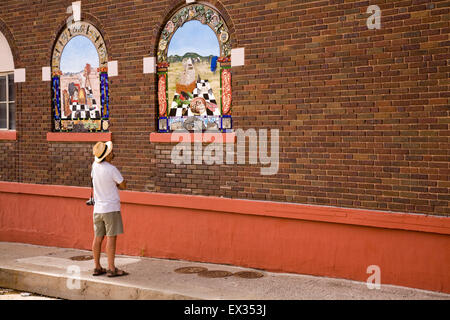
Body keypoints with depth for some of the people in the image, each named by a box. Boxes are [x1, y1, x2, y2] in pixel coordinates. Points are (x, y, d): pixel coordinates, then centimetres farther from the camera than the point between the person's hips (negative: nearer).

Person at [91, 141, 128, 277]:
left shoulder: (95, 165, 2)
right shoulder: (112, 169, -17)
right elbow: (123, 186, -5)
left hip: (98, 208, 7)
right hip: (111, 207, -7)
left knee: (98, 238, 9)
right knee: (111, 237, -4)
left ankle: (97, 267, 14)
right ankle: (111, 269, -3)